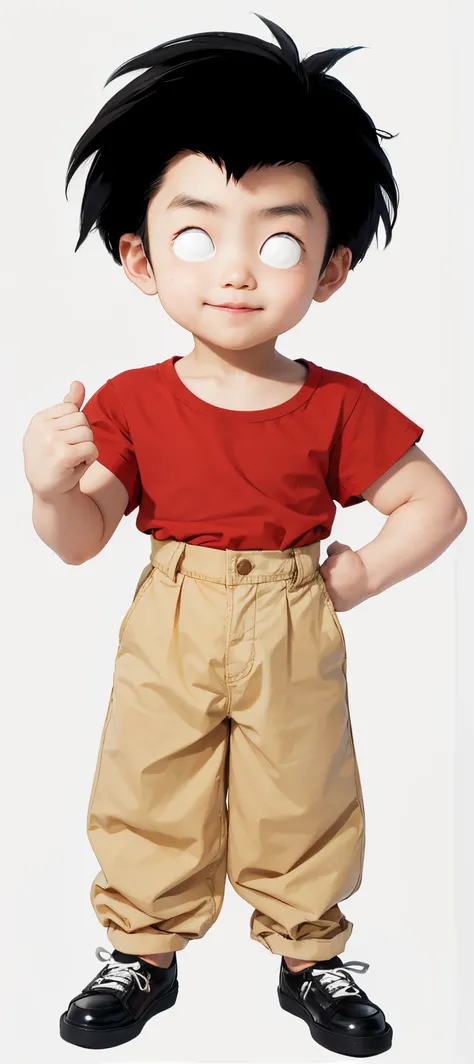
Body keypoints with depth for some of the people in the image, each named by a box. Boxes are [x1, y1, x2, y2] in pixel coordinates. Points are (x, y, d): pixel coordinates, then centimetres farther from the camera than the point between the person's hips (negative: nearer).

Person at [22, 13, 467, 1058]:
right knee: (150, 797, 14)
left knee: (304, 804, 14)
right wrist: (53, 487, -27)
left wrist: (361, 573, -10)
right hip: (167, 637, 1)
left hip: (292, 638, 0)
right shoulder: (129, 403, -9)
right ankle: (143, 951, 35)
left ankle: (312, 956, 36)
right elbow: (82, 539, -7)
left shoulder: (337, 408, -10)